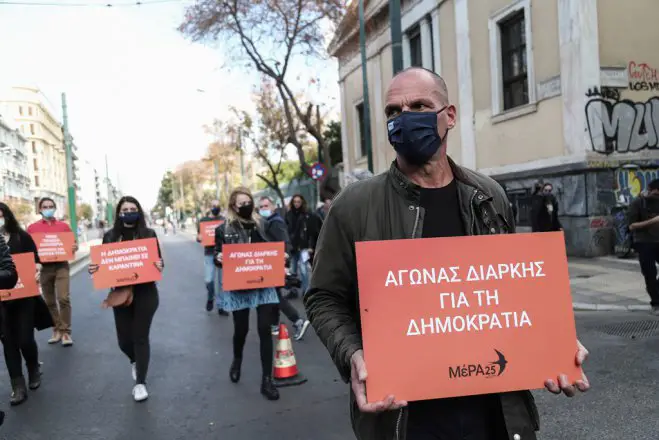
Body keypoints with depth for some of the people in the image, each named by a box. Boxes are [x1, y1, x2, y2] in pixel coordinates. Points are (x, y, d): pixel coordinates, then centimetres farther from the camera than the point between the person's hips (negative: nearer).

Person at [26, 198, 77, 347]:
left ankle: (65, 332, -4)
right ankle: (57, 330, 19)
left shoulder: (64, 226, 6)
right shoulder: (32, 228, 6)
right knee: (49, 301, 8)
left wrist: (74, 247, -12)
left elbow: (72, 243, 11)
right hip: (44, 267, 2)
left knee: (64, 298, -10)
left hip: (61, 265, -2)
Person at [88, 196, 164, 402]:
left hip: (146, 293, -2)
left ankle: (140, 383, 15)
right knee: (124, 339, 8)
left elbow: (158, 261, 2)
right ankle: (135, 361, 43)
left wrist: (159, 266, -21)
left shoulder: (149, 234, -2)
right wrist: (94, 269, -12)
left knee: (140, 337, 3)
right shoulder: (110, 236, 3)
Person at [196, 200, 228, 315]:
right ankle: (210, 298, 20)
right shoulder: (203, 220, 6)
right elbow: (199, 237, 9)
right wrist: (199, 238, -14)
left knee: (221, 281, 6)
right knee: (208, 280, -11)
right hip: (209, 254, -1)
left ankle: (220, 306, 16)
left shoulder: (224, 220, 6)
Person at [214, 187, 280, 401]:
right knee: (241, 329, 11)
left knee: (265, 329, -4)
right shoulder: (223, 229, -2)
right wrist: (218, 258, -20)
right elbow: (218, 257, 2)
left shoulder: (262, 225, 4)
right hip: (238, 287, -1)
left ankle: (267, 379, 4)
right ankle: (237, 360, 45)